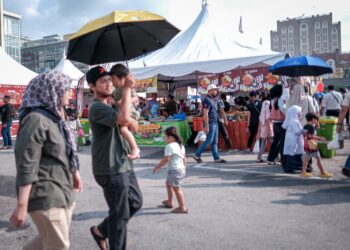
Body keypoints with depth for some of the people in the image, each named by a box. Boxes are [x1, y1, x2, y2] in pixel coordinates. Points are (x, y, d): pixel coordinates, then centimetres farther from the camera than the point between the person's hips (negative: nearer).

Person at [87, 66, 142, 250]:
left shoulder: (108, 105, 14)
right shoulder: (97, 108, -18)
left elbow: (126, 120, 24)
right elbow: (123, 118, -34)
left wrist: (130, 121, -1)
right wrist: (127, 89, -24)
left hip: (124, 165, 10)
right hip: (111, 170, -10)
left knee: (136, 202, 20)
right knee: (120, 214, 2)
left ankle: (101, 231, 32)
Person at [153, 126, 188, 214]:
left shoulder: (170, 146, -17)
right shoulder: (180, 145, 11)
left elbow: (166, 159, -22)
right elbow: (184, 157, 17)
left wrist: (157, 167, -14)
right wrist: (183, 167, 27)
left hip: (174, 170, -11)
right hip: (181, 169, 11)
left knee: (176, 188, -5)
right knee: (168, 183, 26)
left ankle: (182, 208, -3)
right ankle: (169, 202, 38)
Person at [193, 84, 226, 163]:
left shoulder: (212, 100, 16)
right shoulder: (207, 100, -13)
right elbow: (205, 114, -18)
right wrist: (206, 126, -22)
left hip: (215, 123, 9)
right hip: (210, 124, -9)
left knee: (215, 141, 8)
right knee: (209, 140, -6)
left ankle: (216, 158, 11)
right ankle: (197, 155, 3)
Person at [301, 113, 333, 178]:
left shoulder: (305, 126, 10)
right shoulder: (311, 126, -16)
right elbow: (311, 136, -24)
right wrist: (320, 138, -17)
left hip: (306, 145, 8)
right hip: (312, 145, -8)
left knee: (306, 158, 11)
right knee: (318, 158, 1)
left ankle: (303, 172, 10)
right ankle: (323, 173, 8)